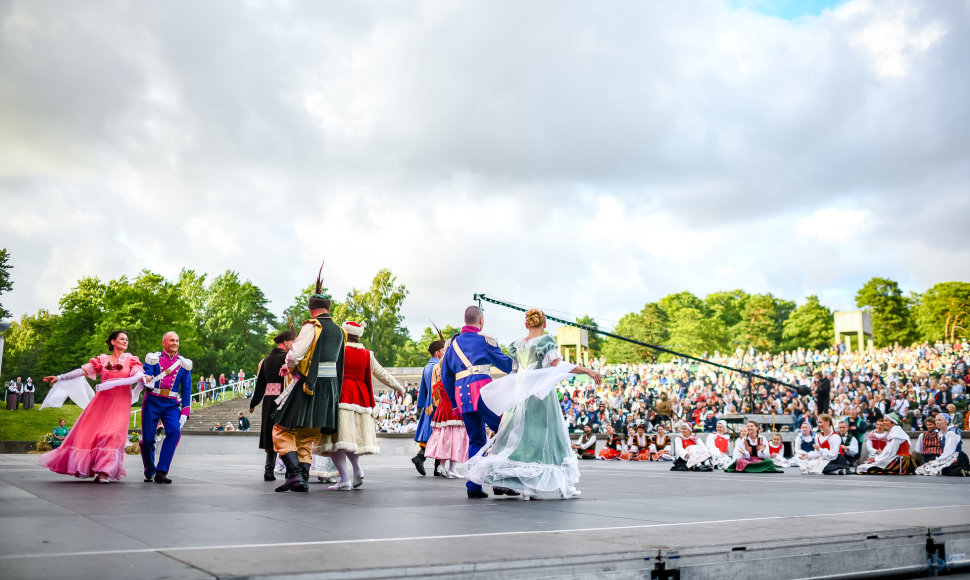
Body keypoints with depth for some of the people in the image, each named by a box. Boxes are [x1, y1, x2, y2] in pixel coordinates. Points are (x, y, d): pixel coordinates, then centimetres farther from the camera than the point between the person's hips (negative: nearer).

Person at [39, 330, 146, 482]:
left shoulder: (130, 360, 10)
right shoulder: (102, 360, 13)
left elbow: (139, 374, -6)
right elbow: (82, 371, 8)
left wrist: (143, 378, -29)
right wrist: (59, 378, 1)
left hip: (120, 403, -2)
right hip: (102, 400, 2)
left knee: (112, 434, -14)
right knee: (88, 430, -6)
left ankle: (104, 472, -13)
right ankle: (83, 467, 8)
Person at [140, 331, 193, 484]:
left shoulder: (183, 363, 11)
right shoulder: (153, 358, 6)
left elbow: (186, 389, 11)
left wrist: (185, 412, 3)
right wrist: (148, 383, -30)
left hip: (171, 404, 1)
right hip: (152, 401, -1)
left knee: (175, 431, -23)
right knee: (147, 438, -4)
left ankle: (161, 472, -22)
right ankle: (149, 472, 21)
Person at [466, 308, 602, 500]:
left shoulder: (517, 345, 10)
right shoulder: (546, 341, -6)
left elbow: (514, 373, 13)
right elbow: (557, 366, -18)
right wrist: (588, 371, -21)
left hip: (521, 396, 5)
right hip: (542, 396, -4)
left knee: (523, 437, 5)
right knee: (551, 436, 2)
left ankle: (527, 488, -2)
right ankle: (564, 486, 7)